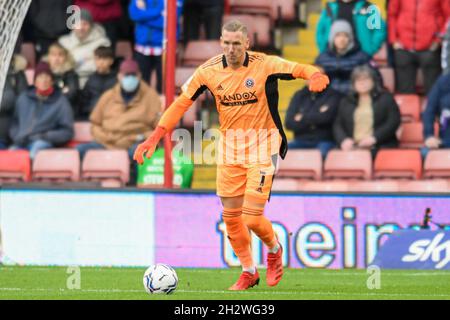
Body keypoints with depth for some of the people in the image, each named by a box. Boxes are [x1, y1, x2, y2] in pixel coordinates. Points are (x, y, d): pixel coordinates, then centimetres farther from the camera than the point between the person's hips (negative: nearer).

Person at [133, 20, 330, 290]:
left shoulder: (264, 65, -15)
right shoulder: (209, 71, -6)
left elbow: (299, 69, -17)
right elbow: (182, 103, 1)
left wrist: (316, 75, -42)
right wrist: (156, 136, -5)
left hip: (262, 144, -4)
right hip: (230, 145, 4)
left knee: (252, 218, -10)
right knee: (231, 215, 6)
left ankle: (274, 249, 24)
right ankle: (249, 272, 26)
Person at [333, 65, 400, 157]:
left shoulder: (386, 98, 13)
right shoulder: (346, 102, 24)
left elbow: (394, 122, 2)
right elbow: (337, 125, 16)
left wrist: (374, 138, -11)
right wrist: (343, 140, -6)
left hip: (379, 147, -2)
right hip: (352, 148, 2)